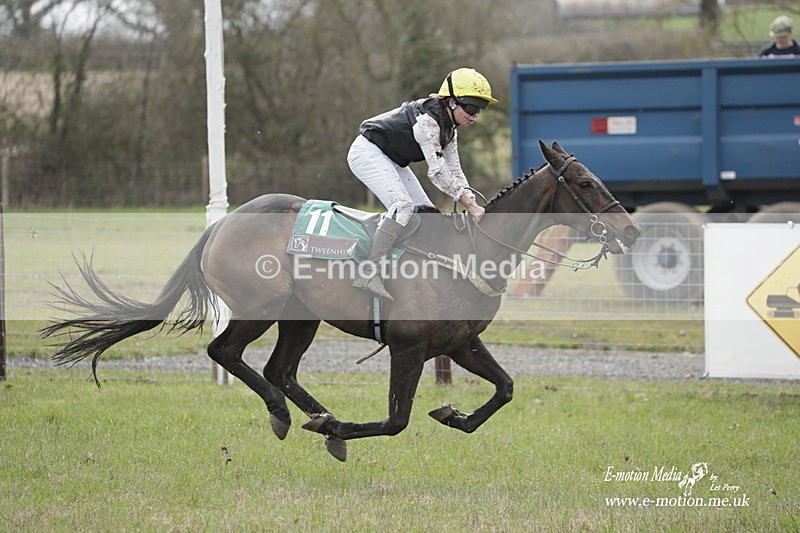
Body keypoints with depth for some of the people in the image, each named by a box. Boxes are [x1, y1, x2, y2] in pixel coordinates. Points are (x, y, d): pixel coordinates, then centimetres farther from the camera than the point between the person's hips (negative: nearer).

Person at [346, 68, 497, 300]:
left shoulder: (449, 130, 4)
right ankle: (368, 274, -31)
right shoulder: (427, 120, -27)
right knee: (402, 204, -28)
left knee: (427, 213, 3)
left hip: (392, 161, 11)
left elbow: (454, 171, 5)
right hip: (367, 152, -11)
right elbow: (437, 172, -30)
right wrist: (470, 206, -29)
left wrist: (473, 204, -10)